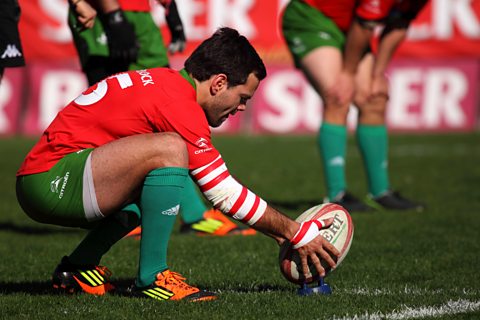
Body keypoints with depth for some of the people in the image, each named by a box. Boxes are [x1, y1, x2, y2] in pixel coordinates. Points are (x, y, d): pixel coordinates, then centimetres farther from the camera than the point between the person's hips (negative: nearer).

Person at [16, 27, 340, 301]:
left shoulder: (164, 81, 14)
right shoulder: (179, 105, -16)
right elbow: (225, 194, -13)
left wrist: (277, 228, 22)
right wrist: (296, 233, -3)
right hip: (51, 179, -10)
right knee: (169, 150, -25)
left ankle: (78, 267, 17)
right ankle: (152, 276, -14)